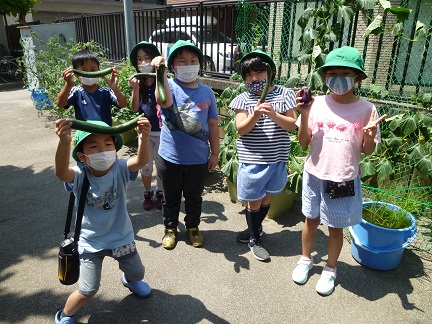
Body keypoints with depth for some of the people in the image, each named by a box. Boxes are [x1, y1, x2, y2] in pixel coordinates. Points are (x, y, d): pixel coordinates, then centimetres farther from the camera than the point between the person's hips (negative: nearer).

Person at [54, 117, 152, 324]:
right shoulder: (79, 176, -22)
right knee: (88, 290, 1)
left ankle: (129, 280, 60)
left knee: (137, 273, 22)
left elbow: (141, 161, -40)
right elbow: (60, 172, -45)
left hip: (121, 237, 2)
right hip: (90, 242, -2)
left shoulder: (120, 169, -20)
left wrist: (144, 137, -60)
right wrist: (64, 142, -64)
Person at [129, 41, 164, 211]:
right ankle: (147, 193, 31)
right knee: (145, 166, 11)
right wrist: (135, 88, -18)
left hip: (161, 131, -3)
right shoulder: (139, 82, 0)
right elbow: (135, 108, -4)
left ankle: (160, 192, 31)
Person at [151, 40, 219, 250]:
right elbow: (163, 101, -35)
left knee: (194, 197, 20)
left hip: (198, 159, 2)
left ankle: (193, 226, 44)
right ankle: (170, 228, 41)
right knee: (170, 198, 18)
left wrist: (215, 153, 5)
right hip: (170, 158, -1)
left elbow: (212, 124, 3)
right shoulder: (169, 86, -9)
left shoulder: (206, 91, -1)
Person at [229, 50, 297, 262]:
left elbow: (292, 125, -5)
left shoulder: (284, 94, 0)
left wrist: (274, 115, -22)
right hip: (252, 159, -2)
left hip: (277, 159, 2)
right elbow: (241, 129, -9)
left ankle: (255, 229, 42)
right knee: (254, 201, 9)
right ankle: (255, 239, 29)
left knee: (266, 196, 18)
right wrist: (255, 115, -27)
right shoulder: (243, 99, -2)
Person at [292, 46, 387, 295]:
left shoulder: (366, 109, -9)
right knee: (311, 220, 18)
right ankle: (306, 259, 43)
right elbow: (304, 143, -4)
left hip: (344, 180, -1)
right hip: (315, 175, 2)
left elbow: (368, 151, -4)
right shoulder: (317, 104, -6)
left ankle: (330, 269, 38)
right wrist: (305, 115, -17)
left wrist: (370, 133, -25)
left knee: (336, 227, 13)